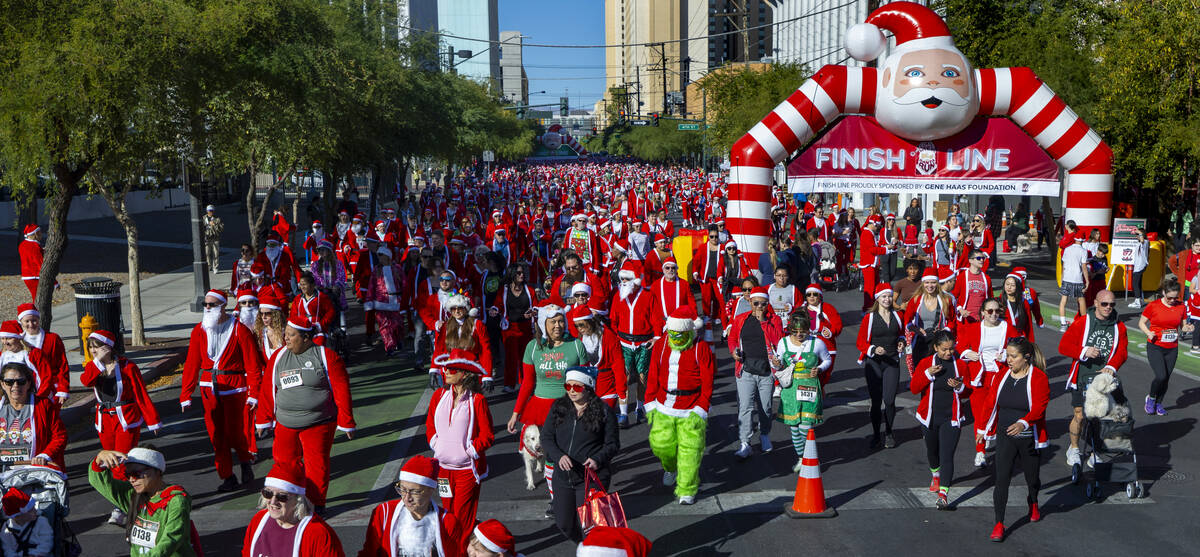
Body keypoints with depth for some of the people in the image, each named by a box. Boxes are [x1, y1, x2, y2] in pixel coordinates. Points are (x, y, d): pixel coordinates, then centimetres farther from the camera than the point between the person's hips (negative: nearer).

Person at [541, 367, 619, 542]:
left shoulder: (604, 411, -7)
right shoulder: (558, 407, 3)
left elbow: (613, 444, -3)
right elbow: (546, 437, 1)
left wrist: (598, 459, -21)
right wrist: (559, 456, -17)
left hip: (591, 479, -4)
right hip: (563, 476, 4)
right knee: (563, 523, 13)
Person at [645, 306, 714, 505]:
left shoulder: (701, 349, -6)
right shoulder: (660, 346, 5)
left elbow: (707, 384, -5)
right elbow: (652, 378, 10)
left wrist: (700, 411, -9)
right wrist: (650, 405, 7)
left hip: (690, 411, -3)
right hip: (664, 408, 3)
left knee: (689, 451, -5)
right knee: (660, 444, 2)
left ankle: (687, 490, 8)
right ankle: (670, 468, 35)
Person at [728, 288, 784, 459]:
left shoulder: (774, 319, 2)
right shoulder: (741, 319, 6)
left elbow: (778, 340, -14)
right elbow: (732, 338, 20)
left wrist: (763, 321, -16)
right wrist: (734, 350, -1)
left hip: (767, 372, 0)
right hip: (746, 371, 0)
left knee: (765, 407, 11)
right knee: (745, 407, -8)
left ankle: (764, 435, 35)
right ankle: (744, 444, -5)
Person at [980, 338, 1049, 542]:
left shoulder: (1038, 378, -11)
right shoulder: (1001, 376, 2)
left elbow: (1039, 407, -20)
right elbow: (990, 403, 11)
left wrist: (1023, 423, -37)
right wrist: (984, 429, 17)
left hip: (1029, 438, -2)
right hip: (1004, 437, 2)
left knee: (1032, 477, 15)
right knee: (1001, 478, -8)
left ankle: (1033, 504, 49)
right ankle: (999, 524, -4)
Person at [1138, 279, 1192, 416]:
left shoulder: (1181, 306, 2)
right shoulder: (1153, 306, -8)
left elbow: (1183, 325, 12)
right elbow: (1141, 322, 1)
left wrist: (1188, 328, -11)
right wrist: (1148, 333, -17)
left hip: (1172, 349, 4)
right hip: (1155, 347, -4)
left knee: (1166, 378, 6)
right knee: (1161, 376, -16)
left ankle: (1158, 403, 27)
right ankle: (1151, 398, 11)